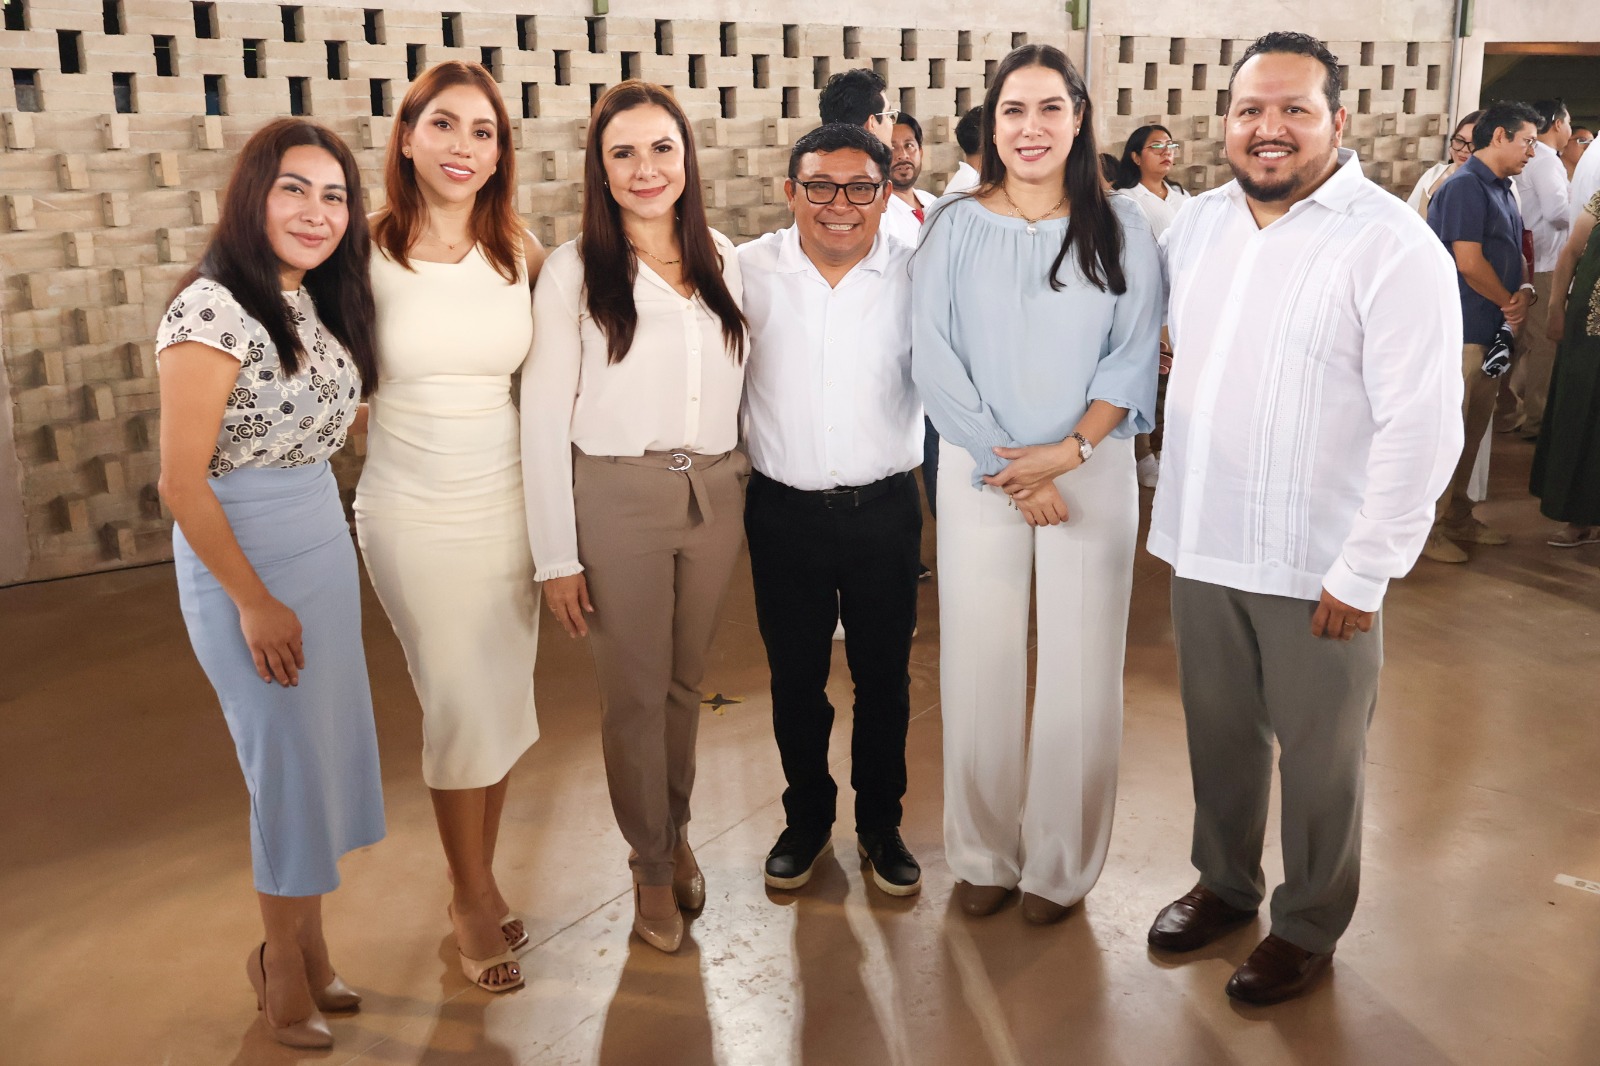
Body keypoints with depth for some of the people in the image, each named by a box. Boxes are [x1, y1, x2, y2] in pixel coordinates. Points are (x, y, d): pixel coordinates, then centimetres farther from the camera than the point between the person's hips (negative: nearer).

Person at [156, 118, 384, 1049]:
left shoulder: (319, 302, 7)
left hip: (326, 543, 8)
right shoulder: (212, 311, -18)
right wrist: (254, 602, -14)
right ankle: (284, 964, 25)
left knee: (330, 750, 12)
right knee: (291, 756, 2)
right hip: (241, 557, -7)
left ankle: (310, 953, 30)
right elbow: (182, 482, -18)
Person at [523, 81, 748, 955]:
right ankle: (653, 865, 27)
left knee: (686, 682, 16)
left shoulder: (724, 261, 5)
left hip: (716, 496, 4)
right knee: (633, 693, 6)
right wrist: (557, 555, -9)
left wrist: (752, 497, 9)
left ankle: (674, 831, 38)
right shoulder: (572, 272, -6)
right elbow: (544, 418, -7)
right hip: (617, 498, -3)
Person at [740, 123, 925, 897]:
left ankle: (880, 824, 34)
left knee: (884, 675, 13)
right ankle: (806, 817, 37)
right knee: (795, 675, 14)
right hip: (783, 508, 1)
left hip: (883, 507, 0)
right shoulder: (750, 271, -5)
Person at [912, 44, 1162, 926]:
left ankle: (1060, 864, 20)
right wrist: (1009, 468, -10)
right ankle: (983, 855, 21)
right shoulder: (954, 228, 2)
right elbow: (934, 362, -3)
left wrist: (1068, 450, -14)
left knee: (1080, 670, 3)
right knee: (979, 664, 4)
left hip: (1092, 470, 0)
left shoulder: (1121, 229, 3)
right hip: (978, 474, 0)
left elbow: (1134, 358, 0)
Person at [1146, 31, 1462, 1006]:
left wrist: (1364, 571, -16)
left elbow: (1423, 426, -16)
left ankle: (1310, 926, 32)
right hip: (1201, 547, 5)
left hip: (1317, 566, -5)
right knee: (1219, 733, 19)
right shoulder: (1199, 223, 5)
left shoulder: (1391, 246, -14)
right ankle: (1225, 882, 41)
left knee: (1319, 758, 11)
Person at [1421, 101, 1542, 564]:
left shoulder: (1501, 190, 17)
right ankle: (1426, 527, 2)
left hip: (1492, 332, 10)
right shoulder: (1465, 187, -12)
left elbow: (1515, 256, 18)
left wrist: (1525, 291, -4)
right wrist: (1510, 303, -5)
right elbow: (1470, 263, -19)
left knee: (1473, 430, 16)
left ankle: (1458, 518, 26)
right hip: (1460, 331, -10)